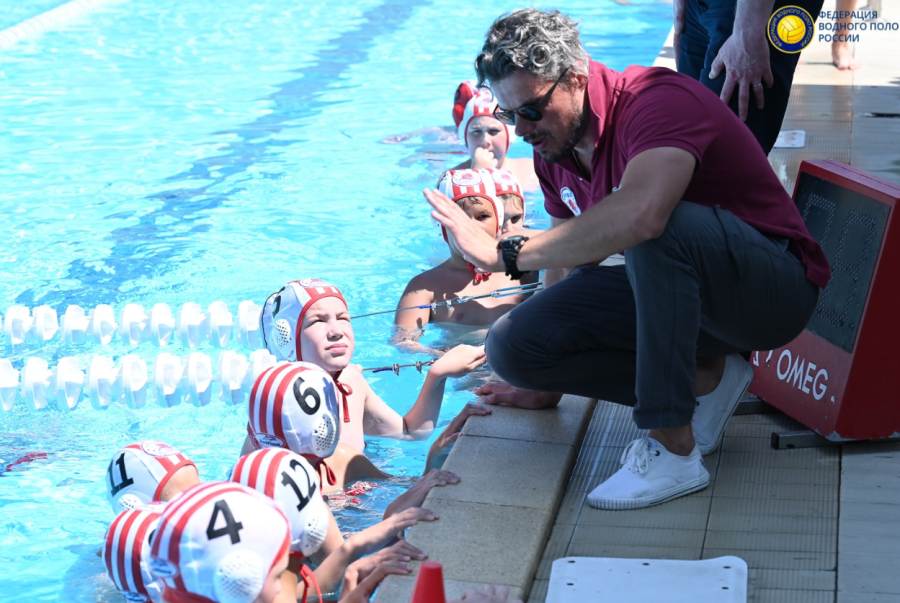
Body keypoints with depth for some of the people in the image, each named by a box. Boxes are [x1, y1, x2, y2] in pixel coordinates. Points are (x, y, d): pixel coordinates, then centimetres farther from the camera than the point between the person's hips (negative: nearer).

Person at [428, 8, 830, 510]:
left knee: (659, 226, -40)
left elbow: (639, 214, -45)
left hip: (776, 287, -8)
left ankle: (673, 450, -31)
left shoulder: (660, 99, -24)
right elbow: (581, 257, 13)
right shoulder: (553, 148, 3)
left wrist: (506, 253, -37)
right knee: (513, 345, -10)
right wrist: (551, 384, 16)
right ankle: (703, 378, -4)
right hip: (677, 290, 8)